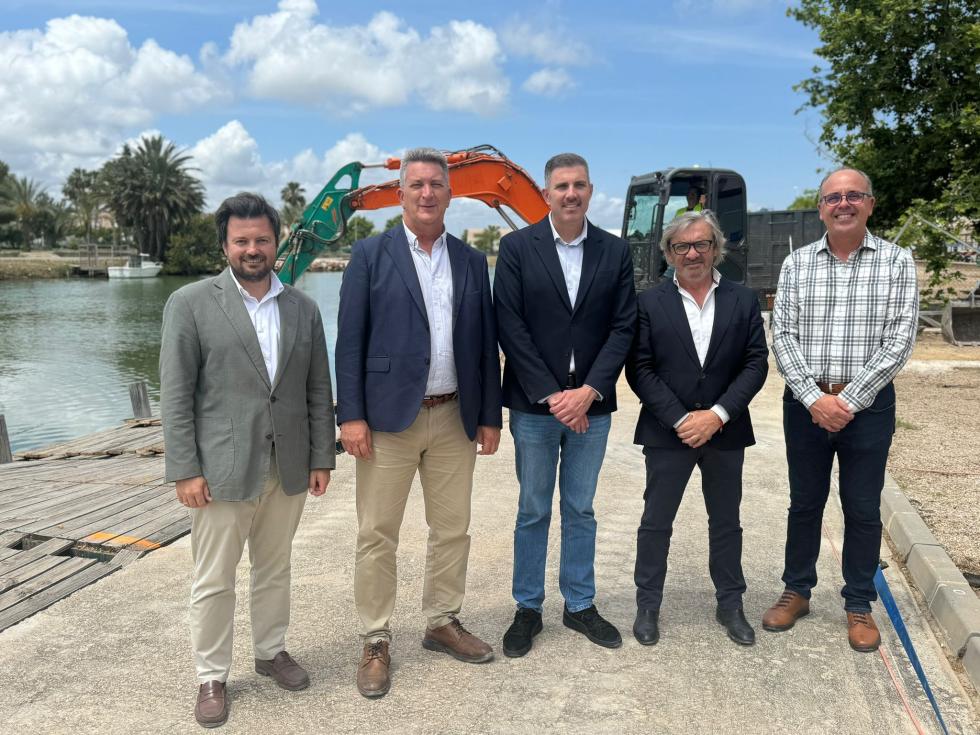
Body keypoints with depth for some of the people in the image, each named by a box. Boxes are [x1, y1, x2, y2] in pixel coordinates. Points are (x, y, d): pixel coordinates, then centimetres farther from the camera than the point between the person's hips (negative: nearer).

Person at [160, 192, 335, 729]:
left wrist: (321, 458, 6)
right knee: (213, 581, 6)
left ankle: (271, 651, 35)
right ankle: (211, 676, 22)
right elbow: (175, 395, -7)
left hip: (288, 468, 4)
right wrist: (185, 470, -11)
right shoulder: (190, 304, -4)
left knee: (274, 569, 17)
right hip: (221, 469, -3)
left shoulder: (303, 307, 7)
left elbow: (318, 390, 9)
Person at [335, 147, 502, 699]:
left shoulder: (471, 261, 10)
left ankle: (443, 622, 30)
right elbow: (350, 340, -4)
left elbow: (486, 342, 10)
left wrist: (490, 416, 7)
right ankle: (377, 641, 17)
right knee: (377, 534, 3)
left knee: (453, 529, 12)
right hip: (388, 417, -3)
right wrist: (351, 415, -11)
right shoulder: (371, 255, -1)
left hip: (455, 419, 4)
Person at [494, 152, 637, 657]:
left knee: (581, 510, 13)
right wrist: (550, 394, -13)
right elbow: (510, 327, -8)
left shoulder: (615, 251, 4)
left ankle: (580, 605, 27)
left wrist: (589, 391, -11)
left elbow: (623, 327, 0)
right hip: (534, 405, -2)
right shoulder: (517, 247, -3)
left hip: (590, 404, 2)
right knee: (533, 511, 9)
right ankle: (528, 609, 23)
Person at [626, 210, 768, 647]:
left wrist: (717, 414, -13)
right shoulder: (650, 303, -2)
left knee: (726, 521, 14)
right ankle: (647, 605, 23)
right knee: (656, 521, 8)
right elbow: (640, 370, -6)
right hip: (667, 432, -1)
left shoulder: (743, 301, 3)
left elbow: (756, 364, -2)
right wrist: (680, 419, -14)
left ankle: (730, 604, 29)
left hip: (725, 432, 2)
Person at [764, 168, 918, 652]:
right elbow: (782, 336, -2)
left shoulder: (897, 262, -1)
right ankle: (797, 591, 28)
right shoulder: (797, 264, 3)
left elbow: (899, 341, -8)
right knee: (804, 502, 13)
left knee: (863, 509, 8)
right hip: (806, 403, 1)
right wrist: (815, 398, -14)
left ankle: (859, 604, 24)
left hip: (868, 405, -1)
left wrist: (849, 401, -14)